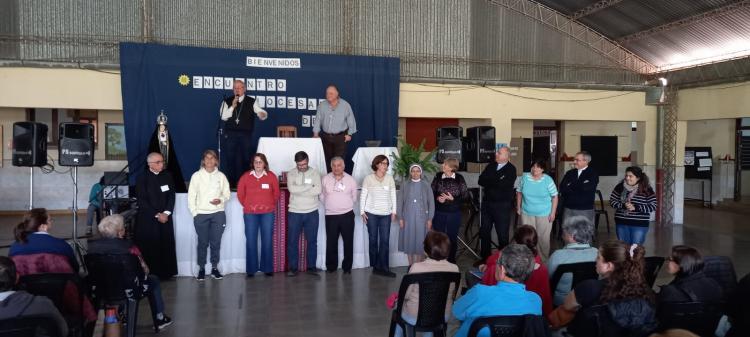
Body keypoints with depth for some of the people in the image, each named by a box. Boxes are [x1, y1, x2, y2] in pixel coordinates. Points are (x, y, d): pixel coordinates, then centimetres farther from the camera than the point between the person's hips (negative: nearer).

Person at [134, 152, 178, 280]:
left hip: (165, 217, 4)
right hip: (147, 219, -4)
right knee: (149, 248, -3)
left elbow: (171, 196, 7)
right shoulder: (142, 178, -3)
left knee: (166, 246, 2)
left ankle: (165, 273, 11)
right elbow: (142, 201, -8)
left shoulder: (167, 176, 8)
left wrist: (166, 213, -6)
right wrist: (157, 215, -12)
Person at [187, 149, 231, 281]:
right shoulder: (196, 176, 1)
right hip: (201, 214, -1)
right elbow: (191, 196, 1)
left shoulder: (221, 176, 4)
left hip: (218, 213, 1)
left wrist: (221, 200, -13)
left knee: (216, 242, 5)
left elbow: (227, 194, 8)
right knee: (203, 243, 3)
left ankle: (215, 268, 16)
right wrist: (194, 212, -5)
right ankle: (201, 269, 14)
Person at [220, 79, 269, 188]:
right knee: (229, 159, 2)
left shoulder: (252, 102, 5)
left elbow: (262, 113, -4)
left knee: (246, 159, 3)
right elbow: (223, 117, -3)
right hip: (230, 134, 0)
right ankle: (230, 183, 11)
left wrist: (263, 114, -28)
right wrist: (232, 107, -14)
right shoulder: (227, 101, 7)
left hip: (246, 135, 0)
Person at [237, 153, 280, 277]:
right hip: (250, 213, 0)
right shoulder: (246, 176, 0)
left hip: (267, 213, 0)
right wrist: (247, 205, 10)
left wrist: (270, 204, 9)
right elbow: (240, 193, 9)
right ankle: (251, 269, 8)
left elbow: (276, 193, 10)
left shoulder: (271, 176, 1)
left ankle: (267, 268, 12)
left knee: (267, 241, 3)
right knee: (251, 241, 1)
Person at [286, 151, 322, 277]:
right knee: (293, 241, 3)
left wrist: (299, 191, -14)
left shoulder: (315, 173, 1)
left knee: (312, 241, 7)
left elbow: (318, 190, -14)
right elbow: (291, 188, -18)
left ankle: (312, 266, 17)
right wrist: (309, 186, -14)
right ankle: (293, 268, 12)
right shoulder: (291, 173, 0)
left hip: (312, 212, 1)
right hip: (295, 212, 0)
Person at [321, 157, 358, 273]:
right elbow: (322, 195, 9)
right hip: (330, 215, 1)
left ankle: (347, 267, 14)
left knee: (348, 242, 3)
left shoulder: (351, 180, -1)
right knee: (331, 242, 6)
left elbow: (354, 197, 9)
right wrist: (330, 205, 11)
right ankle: (331, 266, 18)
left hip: (347, 215, 0)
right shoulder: (325, 179, 0)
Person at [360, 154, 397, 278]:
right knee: (373, 240, 3)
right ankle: (376, 266, 12)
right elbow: (363, 196, 2)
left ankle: (384, 267, 0)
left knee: (385, 241, -4)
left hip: (386, 214, 1)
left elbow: (393, 196, 9)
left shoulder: (390, 179, 6)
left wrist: (394, 211, 5)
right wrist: (362, 212, -3)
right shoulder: (368, 178, 0)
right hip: (371, 213, -1)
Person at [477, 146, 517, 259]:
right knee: (484, 231, 13)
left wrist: (489, 181, -8)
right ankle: (485, 257, 25)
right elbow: (481, 181, -1)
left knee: (502, 233, 2)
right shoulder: (490, 166, 9)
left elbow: (503, 184, -21)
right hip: (487, 203, 6)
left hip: (502, 205, -6)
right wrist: (495, 181, -13)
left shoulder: (511, 169, -8)